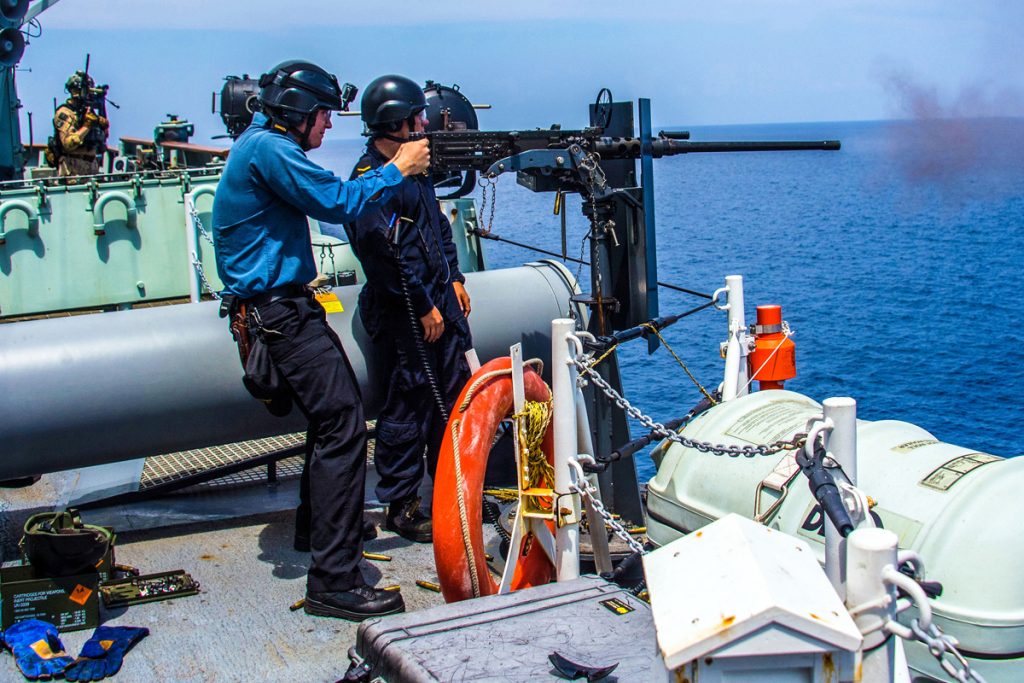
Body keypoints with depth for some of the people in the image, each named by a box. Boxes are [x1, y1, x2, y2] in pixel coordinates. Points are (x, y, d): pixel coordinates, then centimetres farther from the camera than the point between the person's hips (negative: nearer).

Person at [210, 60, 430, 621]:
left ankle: (320, 529, 36)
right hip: (280, 310, -11)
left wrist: (391, 173, 13)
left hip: (280, 306, 11)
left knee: (334, 421, 21)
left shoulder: (263, 144, 19)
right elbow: (335, 203, -18)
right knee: (342, 427, -15)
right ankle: (334, 581, -16)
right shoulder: (268, 148, -14)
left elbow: (329, 196, 22)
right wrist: (397, 170, -6)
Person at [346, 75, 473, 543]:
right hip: (404, 311, -9)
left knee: (455, 396, 14)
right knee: (410, 405, -2)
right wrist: (423, 306, -19)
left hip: (438, 299, 9)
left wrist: (454, 279, 18)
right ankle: (400, 509, 10)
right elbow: (384, 252, -22)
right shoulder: (371, 178, -16)